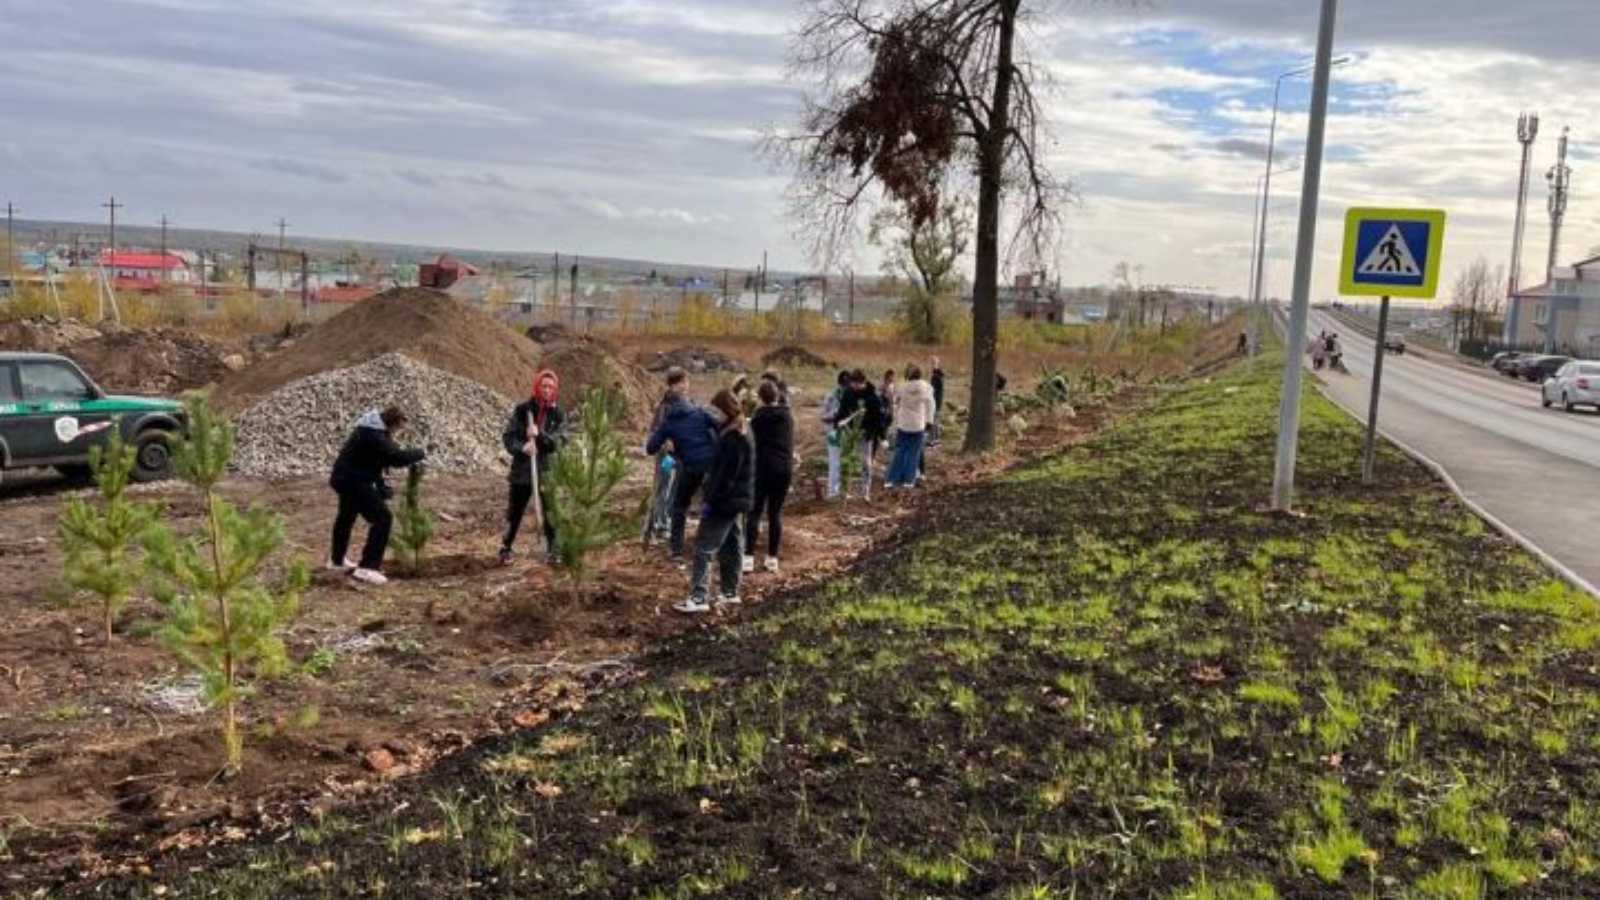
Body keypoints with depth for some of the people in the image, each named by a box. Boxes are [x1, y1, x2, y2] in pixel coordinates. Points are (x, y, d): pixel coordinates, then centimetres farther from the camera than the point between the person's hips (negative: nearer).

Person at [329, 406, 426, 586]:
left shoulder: (373, 430, 7)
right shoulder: (374, 436, -26)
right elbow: (396, 457, -31)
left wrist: (380, 482, 9)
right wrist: (419, 453, -15)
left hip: (344, 477, 11)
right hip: (354, 481, -11)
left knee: (346, 516, 29)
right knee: (382, 518, -14)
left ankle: (337, 559, 51)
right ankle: (367, 567, -15)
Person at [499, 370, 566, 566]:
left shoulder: (558, 414, 1)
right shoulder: (522, 409, -1)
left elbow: (560, 441, -9)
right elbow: (507, 435, -2)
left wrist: (540, 435, -23)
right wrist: (521, 447, -21)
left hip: (547, 470, 0)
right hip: (522, 469, 0)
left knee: (549, 512, 0)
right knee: (514, 511, 8)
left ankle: (552, 550, 12)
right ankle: (505, 549, 20)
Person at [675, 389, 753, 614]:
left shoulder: (732, 439, -20)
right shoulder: (731, 433, 11)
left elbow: (726, 475, -23)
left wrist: (712, 500, -22)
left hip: (724, 502, -10)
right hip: (734, 500, 10)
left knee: (703, 548, -9)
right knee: (730, 546, 16)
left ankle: (698, 598, -11)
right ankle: (730, 592, 25)